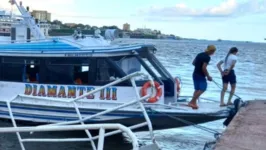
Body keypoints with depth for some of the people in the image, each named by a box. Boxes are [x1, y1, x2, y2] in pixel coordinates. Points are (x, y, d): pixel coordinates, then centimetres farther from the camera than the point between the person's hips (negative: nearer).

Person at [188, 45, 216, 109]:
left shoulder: (200, 54, 10)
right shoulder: (207, 57, -15)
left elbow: (193, 63, 17)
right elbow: (204, 68, -21)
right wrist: (208, 76, -13)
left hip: (195, 74, 9)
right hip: (201, 75, -9)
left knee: (197, 89, 15)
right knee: (202, 88, -7)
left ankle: (193, 103, 15)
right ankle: (192, 102, -12)